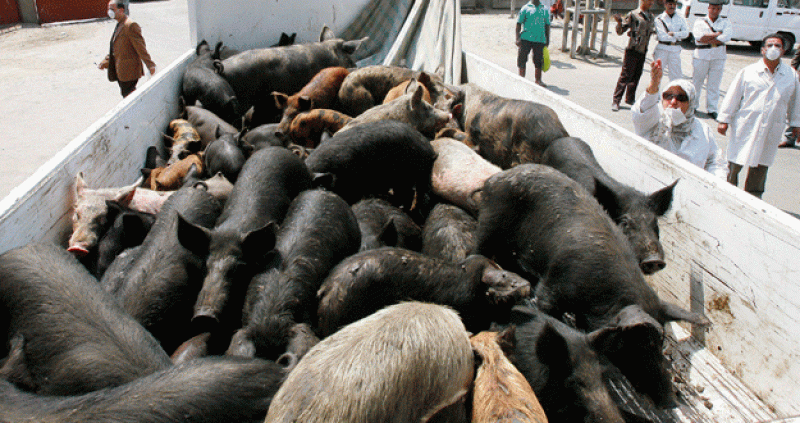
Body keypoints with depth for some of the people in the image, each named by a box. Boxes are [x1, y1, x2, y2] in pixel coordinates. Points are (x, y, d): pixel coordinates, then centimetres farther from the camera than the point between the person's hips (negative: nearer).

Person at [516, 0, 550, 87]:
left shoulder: (545, 10, 11)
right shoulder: (526, 8, 1)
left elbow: (547, 25, 17)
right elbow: (519, 23, 0)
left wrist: (547, 39, 14)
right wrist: (518, 38, -8)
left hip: (540, 40, 3)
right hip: (526, 38, -2)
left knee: (539, 61, 5)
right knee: (522, 59, 0)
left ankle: (538, 80, 16)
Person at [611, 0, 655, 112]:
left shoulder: (650, 16, 15)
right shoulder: (633, 14, -5)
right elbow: (620, 31, -7)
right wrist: (619, 22, -23)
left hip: (643, 51, 7)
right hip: (632, 50, -7)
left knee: (636, 76, 11)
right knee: (625, 76, -9)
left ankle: (630, 98, 22)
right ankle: (616, 101, -5)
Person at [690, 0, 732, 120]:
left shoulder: (725, 22, 13)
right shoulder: (700, 21, 9)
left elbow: (727, 36, -7)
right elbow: (698, 35, -11)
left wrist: (707, 39, -12)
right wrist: (716, 34, -10)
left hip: (718, 57, 1)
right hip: (701, 55, -1)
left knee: (714, 84, 1)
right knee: (696, 81, 1)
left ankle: (711, 109, 7)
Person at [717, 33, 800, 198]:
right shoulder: (748, 72, -2)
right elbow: (733, 96, 1)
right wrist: (724, 120, 0)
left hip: (771, 131, 3)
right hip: (746, 126, -2)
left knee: (761, 166, 12)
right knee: (735, 162, 1)